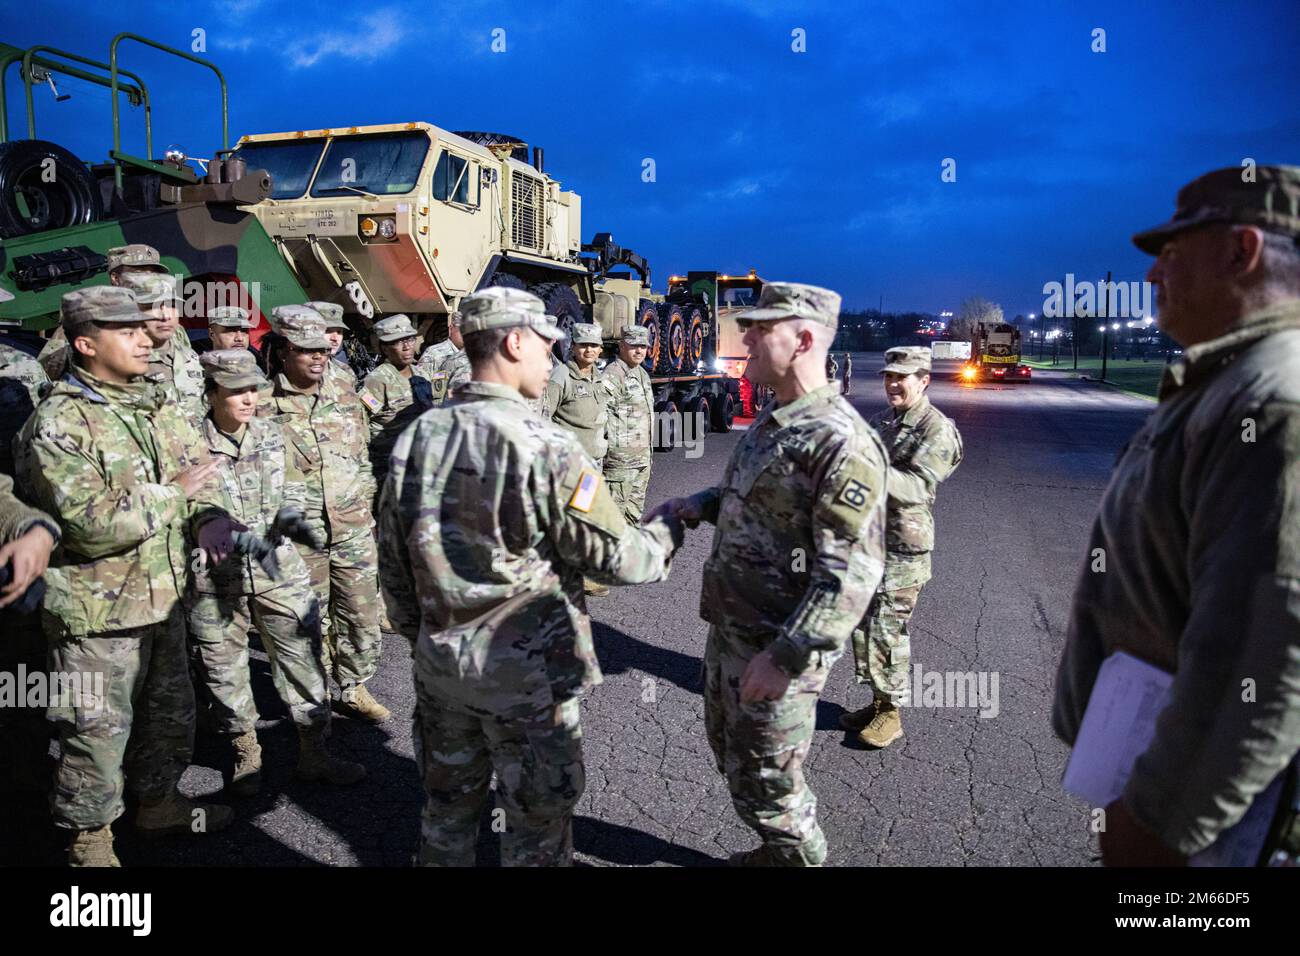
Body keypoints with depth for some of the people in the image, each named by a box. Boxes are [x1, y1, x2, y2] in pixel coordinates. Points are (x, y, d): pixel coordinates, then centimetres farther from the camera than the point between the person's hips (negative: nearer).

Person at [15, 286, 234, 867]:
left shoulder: (154, 404, 5)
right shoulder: (58, 425, -18)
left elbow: (203, 464, 13)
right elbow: (93, 525, -26)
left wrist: (212, 518, -6)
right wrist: (174, 494, -17)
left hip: (164, 596, 8)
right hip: (98, 612, -7)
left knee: (170, 709, 22)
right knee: (98, 730, 7)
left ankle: (160, 802, 43)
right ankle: (90, 839, 29)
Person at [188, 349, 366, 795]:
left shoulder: (271, 434, 6)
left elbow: (293, 489, 11)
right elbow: (198, 510, -15)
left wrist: (292, 517, -11)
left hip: (280, 569, 3)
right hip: (215, 578, -3)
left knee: (303, 656, 5)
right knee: (224, 669, 10)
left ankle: (314, 753, 19)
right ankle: (246, 754, 31)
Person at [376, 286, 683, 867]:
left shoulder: (415, 438, -1)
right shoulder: (545, 447, -20)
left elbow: (393, 559, 7)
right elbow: (616, 558, -16)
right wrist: (671, 527, 4)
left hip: (440, 662, 6)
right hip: (527, 671, -6)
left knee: (447, 805, 23)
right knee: (537, 819, 12)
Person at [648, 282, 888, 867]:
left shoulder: (842, 441, -22)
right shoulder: (770, 422, 8)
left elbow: (852, 572, -25)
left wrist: (785, 655, -26)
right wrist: (695, 506, 6)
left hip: (776, 647, -10)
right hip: (728, 630, 10)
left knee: (765, 779, 7)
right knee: (728, 749, 25)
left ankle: (802, 857, 33)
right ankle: (776, 851, 46)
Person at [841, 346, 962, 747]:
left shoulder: (937, 429, -12)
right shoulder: (879, 422, 13)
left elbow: (917, 486, -24)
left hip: (903, 547, -8)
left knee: (888, 629, -3)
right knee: (863, 623, 13)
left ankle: (891, 713, 12)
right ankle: (877, 701, 28)